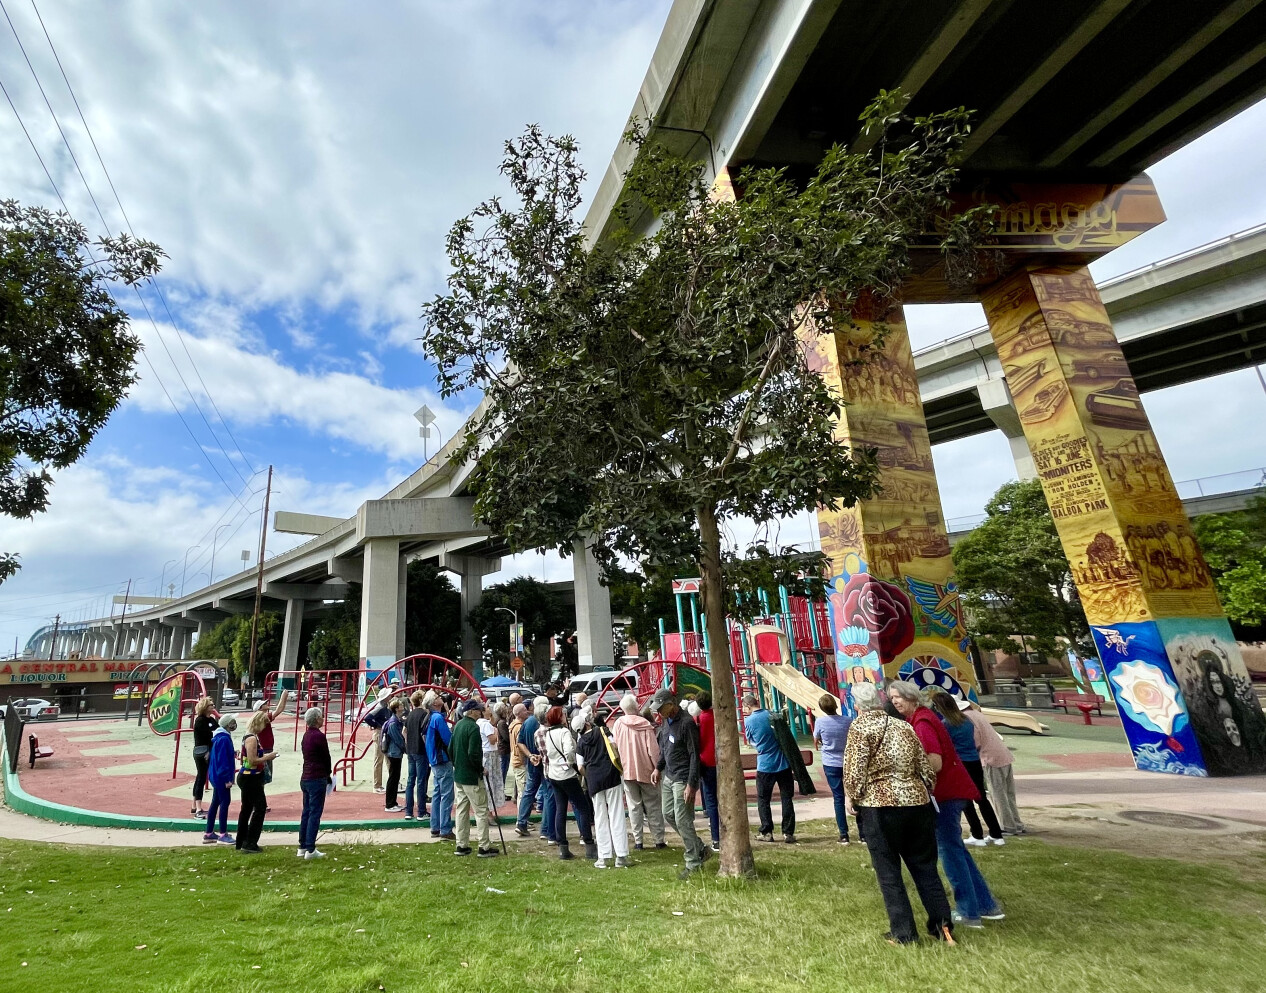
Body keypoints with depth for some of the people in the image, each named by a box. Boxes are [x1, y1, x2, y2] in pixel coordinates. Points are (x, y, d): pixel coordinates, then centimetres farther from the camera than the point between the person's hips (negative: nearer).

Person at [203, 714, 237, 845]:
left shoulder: (219, 737, 11)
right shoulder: (224, 739, -20)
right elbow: (223, 761, -21)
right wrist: (227, 779, -18)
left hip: (216, 776, 10)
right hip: (222, 778, -10)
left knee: (215, 803, 15)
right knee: (224, 802, -3)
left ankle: (209, 834, 22)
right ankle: (223, 835, 4)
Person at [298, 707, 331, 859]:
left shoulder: (306, 735, 10)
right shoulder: (319, 736, -17)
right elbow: (326, 758, -10)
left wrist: (326, 776, 14)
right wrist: (328, 776, 8)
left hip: (305, 778, 9)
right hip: (317, 779, -9)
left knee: (306, 812, 15)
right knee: (315, 814, -3)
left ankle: (302, 847, 21)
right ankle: (310, 850, 0)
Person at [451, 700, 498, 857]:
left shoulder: (457, 725, 8)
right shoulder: (473, 727, -20)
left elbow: (450, 748, 14)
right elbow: (473, 753, -25)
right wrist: (481, 768, -11)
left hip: (458, 774, 9)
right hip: (472, 776, -9)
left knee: (461, 809, 15)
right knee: (481, 810, -1)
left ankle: (461, 845, 21)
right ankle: (484, 847, 3)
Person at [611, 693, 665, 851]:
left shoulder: (618, 724, -6)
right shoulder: (645, 724, -13)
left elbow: (615, 747, 0)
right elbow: (653, 749, -12)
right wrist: (658, 768, -1)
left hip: (627, 771, 2)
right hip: (646, 770, -1)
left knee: (634, 805, 10)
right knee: (653, 806, 10)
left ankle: (638, 841, 11)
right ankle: (659, 840, 14)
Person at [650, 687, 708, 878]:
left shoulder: (686, 723, -20)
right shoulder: (665, 721, 6)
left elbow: (694, 755, -19)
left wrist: (691, 784, -20)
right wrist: (658, 768, 14)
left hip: (682, 779, -9)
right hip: (668, 776, 9)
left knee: (682, 821, -3)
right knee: (668, 815, 13)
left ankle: (693, 864, 14)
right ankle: (701, 850, 26)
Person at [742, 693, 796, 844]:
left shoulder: (748, 721, -7)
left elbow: (751, 742, 7)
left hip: (765, 765, -2)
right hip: (784, 763, 2)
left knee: (763, 800, 12)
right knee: (786, 798, 9)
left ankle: (767, 832, 15)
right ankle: (788, 833, 10)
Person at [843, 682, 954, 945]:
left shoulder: (860, 726, -8)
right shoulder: (904, 726, 9)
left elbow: (854, 770, -13)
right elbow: (925, 768, 11)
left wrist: (850, 798, 2)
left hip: (879, 806, -5)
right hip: (916, 802, 5)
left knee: (888, 872, 8)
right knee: (925, 867, 18)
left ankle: (903, 933, 13)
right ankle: (943, 925, 19)